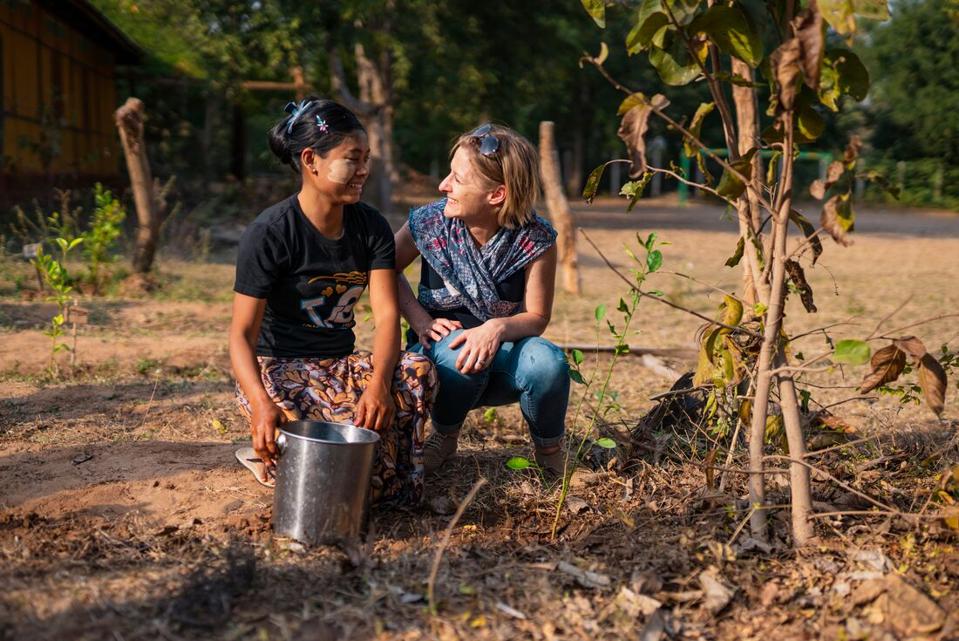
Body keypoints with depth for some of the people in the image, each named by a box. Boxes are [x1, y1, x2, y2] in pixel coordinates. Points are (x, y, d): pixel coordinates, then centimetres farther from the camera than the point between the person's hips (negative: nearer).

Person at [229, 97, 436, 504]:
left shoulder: (372, 227, 2)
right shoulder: (270, 233, -14)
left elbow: (387, 315, -10)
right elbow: (242, 334, -18)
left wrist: (378, 384, -31)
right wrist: (261, 404, -39)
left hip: (342, 364, 6)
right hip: (278, 369, -5)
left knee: (418, 370, -26)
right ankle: (270, 455, -2)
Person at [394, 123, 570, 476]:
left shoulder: (536, 240, -15)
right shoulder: (429, 223, -10)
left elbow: (537, 317, -8)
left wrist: (497, 327, -30)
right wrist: (420, 320, -10)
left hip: (502, 358, 0)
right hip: (441, 355, 1)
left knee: (546, 361, -34)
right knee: (458, 351, -36)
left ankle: (550, 449, -2)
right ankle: (444, 434, -3)